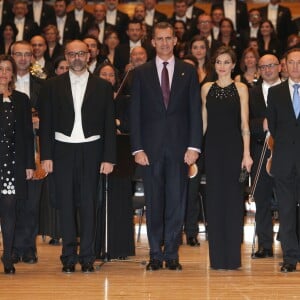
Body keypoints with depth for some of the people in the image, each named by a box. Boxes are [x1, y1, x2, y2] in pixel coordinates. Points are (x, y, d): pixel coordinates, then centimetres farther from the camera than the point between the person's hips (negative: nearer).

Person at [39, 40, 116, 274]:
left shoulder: (103, 87, 7)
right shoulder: (53, 86, 7)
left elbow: (109, 125, 5)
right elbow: (46, 123, 5)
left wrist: (109, 157, -1)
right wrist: (46, 156, -2)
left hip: (91, 151, 0)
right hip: (63, 151, 0)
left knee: (88, 204, 0)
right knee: (66, 205, 2)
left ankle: (87, 256, 6)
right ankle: (69, 257, 8)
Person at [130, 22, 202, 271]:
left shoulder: (188, 72, 7)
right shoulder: (141, 73, 7)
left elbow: (195, 111, 4)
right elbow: (135, 113, 4)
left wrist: (194, 146, -5)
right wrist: (137, 148, -5)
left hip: (179, 146, 0)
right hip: (151, 147, 0)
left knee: (176, 201, 1)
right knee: (154, 202, 4)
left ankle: (172, 254, 8)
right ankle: (155, 254, 11)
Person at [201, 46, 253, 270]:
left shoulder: (241, 89, 3)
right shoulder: (207, 88, 10)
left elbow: (244, 124, -1)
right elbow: (204, 121, 12)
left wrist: (246, 153, -8)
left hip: (234, 146, -2)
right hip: (213, 146, 2)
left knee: (233, 197, -2)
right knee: (214, 197, 3)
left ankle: (232, 257, 4)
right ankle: (218, 257, 8)